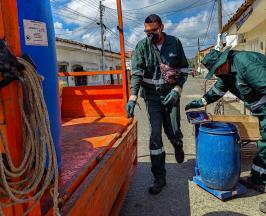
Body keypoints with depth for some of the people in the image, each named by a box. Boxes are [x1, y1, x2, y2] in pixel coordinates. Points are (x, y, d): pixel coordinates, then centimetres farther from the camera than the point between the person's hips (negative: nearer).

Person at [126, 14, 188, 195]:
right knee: (155, 135, -4)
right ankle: (159, 178, 8)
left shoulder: (175, 43, -2)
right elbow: (137, 72, -13)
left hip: (171, 94, 1)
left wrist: (177, 90, -12)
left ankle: (178, 146, 44)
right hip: (152, 96, 0)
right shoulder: (142, 46, -5)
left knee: (173, 131, 3)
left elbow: (184, 69, 2)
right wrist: (132, 97, -24)